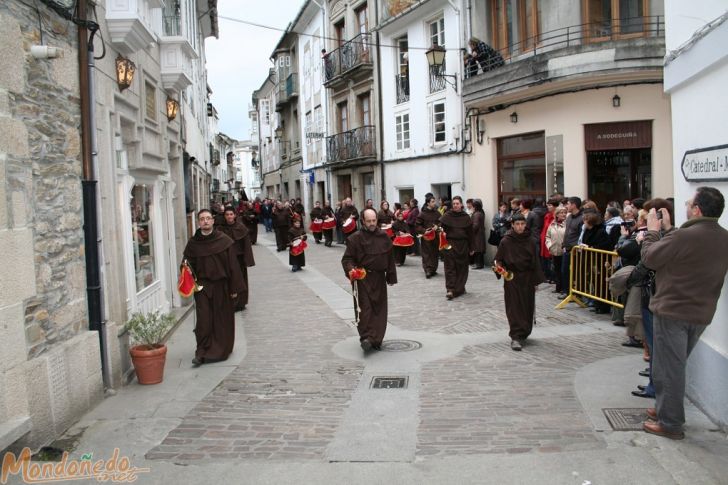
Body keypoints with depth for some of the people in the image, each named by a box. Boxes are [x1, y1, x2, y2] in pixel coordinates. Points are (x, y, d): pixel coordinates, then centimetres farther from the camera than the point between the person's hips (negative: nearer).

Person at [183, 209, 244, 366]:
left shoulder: (225, 241, -6)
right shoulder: (193, 243, 0)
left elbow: (233, 265, -5)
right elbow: (189, 266, 4)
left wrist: (234, 288, -6)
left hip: (221, 286, 0)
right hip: (202, 286, 0)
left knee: (222, 320, 10)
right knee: (203, 320, -5)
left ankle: (222, 350, 27)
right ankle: (201, 352, 3)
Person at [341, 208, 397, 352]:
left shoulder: (384, 237, 7)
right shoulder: (355, 238, -6)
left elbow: (390, 258, 13)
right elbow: (347, 258, -5)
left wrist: (391, 277, 13)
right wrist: (350, 269, -25)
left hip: (379, 278, 4)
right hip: (362, 278, -4)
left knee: (379, 309, 7)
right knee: (365, 308, -11)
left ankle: (376, 339, 16)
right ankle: (366, 337, -8)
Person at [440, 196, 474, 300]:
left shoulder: (466, 217, 3)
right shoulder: (447, 216, -1)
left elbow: (470, 233, 6)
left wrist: (471, 248, 5)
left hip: (462, 245, 2)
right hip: (450, 244, -2)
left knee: (462, 267, 8)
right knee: (450, 267, -8)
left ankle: (459, 288, 22)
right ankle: (450, 289, -12)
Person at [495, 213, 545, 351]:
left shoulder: (530, 241, 0)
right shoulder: (506, 241, -6)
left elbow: (535, 262, 4)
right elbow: (498, 259, 1)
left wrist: (536, 281, 3)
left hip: (527, 279, 3)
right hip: (511, 278, -3)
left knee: (527, 308, 9)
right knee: (514, 308, -3)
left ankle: (524, 333, 28)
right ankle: (516, 337, -2)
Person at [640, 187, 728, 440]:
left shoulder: (686, 236, -24)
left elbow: (650, 258, -13)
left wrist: (652, 231, 2)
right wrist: (667, 230, 12)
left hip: (673, 311, -8)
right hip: (701, 313, 8)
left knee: (669, 367, 4)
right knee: (676, 365, 22)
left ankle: (670, 423, 13)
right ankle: (666, 409, 35)